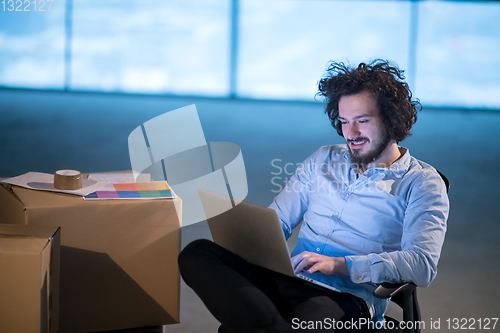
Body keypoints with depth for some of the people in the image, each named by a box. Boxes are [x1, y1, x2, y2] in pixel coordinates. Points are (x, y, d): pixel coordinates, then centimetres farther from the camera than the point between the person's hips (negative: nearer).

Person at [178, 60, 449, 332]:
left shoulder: (422, 183, 3)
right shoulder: (323, 160, 23)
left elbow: (422, 265, -11)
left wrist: (339, 264, -22)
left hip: (347, 297, -7)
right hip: (287, 279, 7)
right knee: (197, 253, -25)